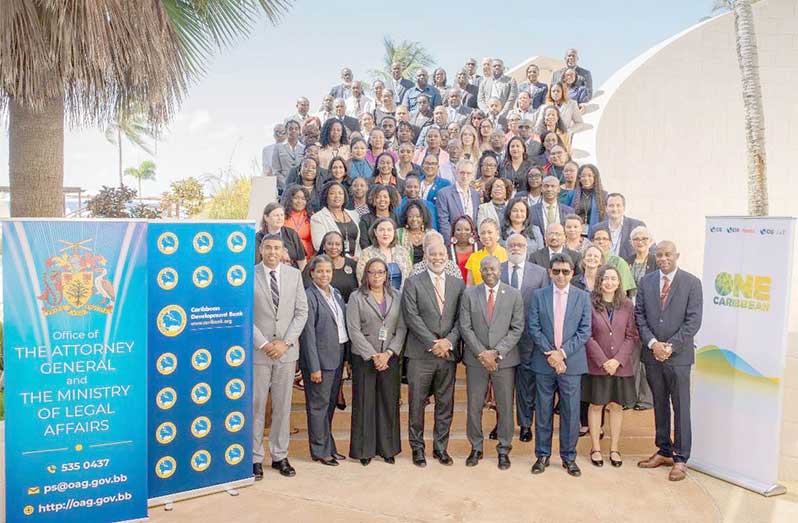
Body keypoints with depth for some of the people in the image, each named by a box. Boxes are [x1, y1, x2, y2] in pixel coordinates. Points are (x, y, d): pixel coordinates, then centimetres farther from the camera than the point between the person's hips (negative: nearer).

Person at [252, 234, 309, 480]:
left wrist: (286, 342, -6)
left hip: (287, 350, 3)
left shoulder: (294, 275, 5)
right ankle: (255, 458, 15)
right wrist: (263, 344, -11)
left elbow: (302, 312, 4)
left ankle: (280, 456, 21)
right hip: (258, 350, -3)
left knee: (283, 406, 10)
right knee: (256, 406, 3)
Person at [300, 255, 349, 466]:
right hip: (320, 358, -7)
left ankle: (329, 446, 27)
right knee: (319, 405, 3)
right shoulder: (309, 296, -12)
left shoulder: (335, 294, 12)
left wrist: (347, 356, 11)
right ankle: (320, 451, 14)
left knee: (330, 403, 16)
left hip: (337, 357, 8)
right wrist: (314, 367, -17)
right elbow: (308, 334, -15)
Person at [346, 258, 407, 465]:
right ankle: (364, 450, 13)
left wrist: (388, 353, -9)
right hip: (364, 357, -2)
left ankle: (388, 448, 17)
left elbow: (402, 328, 3)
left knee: (389, 402, 5)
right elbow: (354, 331, -6)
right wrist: (373, 356, -11)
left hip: (390, 357, 2)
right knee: (364, 403, 2)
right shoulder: (356, 297, 0)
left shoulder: (396, 297, 8)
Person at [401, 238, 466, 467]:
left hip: (449, 353, 3)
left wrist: (449, 341, -10)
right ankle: (417, 448, 17)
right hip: (420, 353, -3)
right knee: (417, 403, 4)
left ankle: (441, 447, 22)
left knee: (445, 403, 9)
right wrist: (433, 343, -13)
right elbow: (411, 317, -8)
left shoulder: (458, 284, 10)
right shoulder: (413, 283, 0)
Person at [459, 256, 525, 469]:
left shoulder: (514, 295, 1)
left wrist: (497, 352, -12)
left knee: (505, 407, 7)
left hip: (504, 359, 0)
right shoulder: (469, 294, 2)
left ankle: (504, 450, 22)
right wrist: (481, 353, -10)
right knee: (474, 406, 7)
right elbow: (465, 327, -2)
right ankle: (476, 448, 23)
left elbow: (517, 329, -3)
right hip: (476, 359, 1)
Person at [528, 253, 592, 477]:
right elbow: (533, 328, -1)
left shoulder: (583, 297, 4)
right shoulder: (538, 295, 4)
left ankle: (569, 457, 19)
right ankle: (542, 456, 19)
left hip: (571, 362, 0)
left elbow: (585, 331, -1)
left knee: (571, 412, 5)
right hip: (544, 363, 0)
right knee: (543, 412, 7)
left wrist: (562, 352, -11)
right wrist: (550, 354, -11)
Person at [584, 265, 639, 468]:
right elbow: (587, 336, -8)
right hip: (596, 365, -2)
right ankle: (595, 448, 17)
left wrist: (618, 360, -11)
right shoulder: (590, 304, -6)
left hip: (621, 365, 2)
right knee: (596, 405, 6)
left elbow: (632, 336, 1)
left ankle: (614, 449, 21)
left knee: (617, 406, 9)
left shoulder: (627, 306, 3)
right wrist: (603, 361, -13)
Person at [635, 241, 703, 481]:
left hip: (678, 355, -3)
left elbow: (693, 320, -8)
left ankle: (680, 459, 12)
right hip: (652, 354, 4)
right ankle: (664, 451, 25)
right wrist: (652, 343, -8)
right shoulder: (646, 282, 7)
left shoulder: (692, 283, -4)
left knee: (680, 408, 2)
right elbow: (639, 315, 4)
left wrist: (670, 346, -13)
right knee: (659, 405, 13)